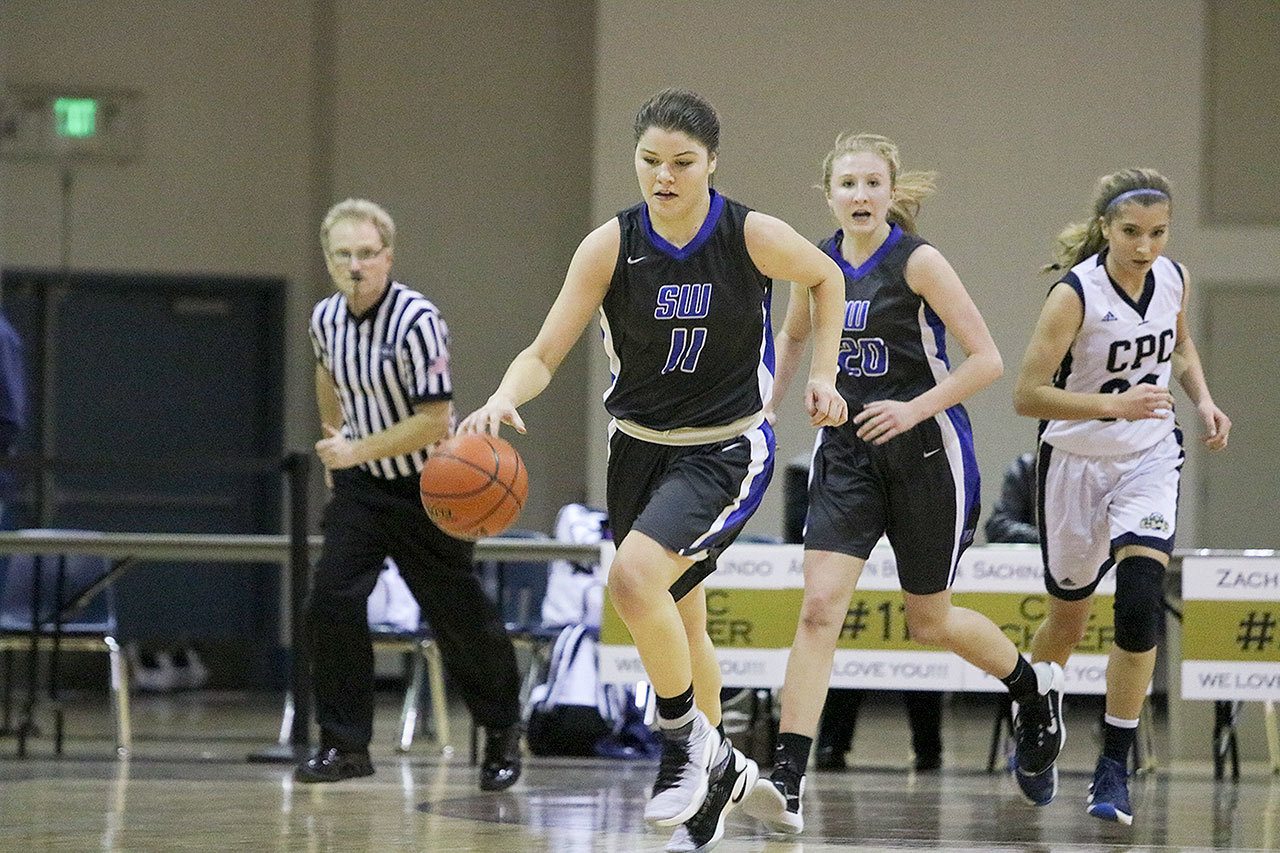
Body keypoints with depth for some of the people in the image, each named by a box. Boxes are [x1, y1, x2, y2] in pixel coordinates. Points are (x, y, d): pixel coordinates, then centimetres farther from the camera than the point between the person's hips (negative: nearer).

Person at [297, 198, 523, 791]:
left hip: (427, 487, -5)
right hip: (361, 484, 5)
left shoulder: (417, 322, -24)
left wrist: (358, 450, -27)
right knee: (331, 602, -13)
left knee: (459, 617, 4)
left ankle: (501, 731, 28)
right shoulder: (326, 319, -4)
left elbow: (434, 421, -25)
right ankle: (345, 745, -5)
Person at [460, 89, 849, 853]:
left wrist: (823, 373, -3)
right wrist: (504, 398, -34)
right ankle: (720, 768, 41)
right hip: (641, 446, 4)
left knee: (635, 577, -27)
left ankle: (687, 736, -5)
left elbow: (826, 279, 6)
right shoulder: (611, 246, -13)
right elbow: (546, 353, -14)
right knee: (679, 623, 17)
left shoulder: (753, 237, -16)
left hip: (727, 451, -4)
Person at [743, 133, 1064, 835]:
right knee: (820, 607, -14)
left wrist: (913, 410, -21)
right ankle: (786, 783, -20)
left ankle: (1036, 686, 42)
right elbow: (791, 338, 24)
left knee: (929, 622, 10)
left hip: (926, 452, -3)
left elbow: (987, 361, -13)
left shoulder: (918, 262, -12)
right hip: (847, 452, 4)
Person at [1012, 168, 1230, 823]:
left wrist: (1203, 400, 1)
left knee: (1140, 604, -17)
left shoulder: (1173, 279, -5)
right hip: (1076, 465, -3)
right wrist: (1115, 406, -31)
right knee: (1068, 618, 12)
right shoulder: (1074, 294, -21)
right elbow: (1027, 396, -23)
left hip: (1150, 461, 3)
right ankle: (1031, 723, 43)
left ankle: (1114, 768, -7)